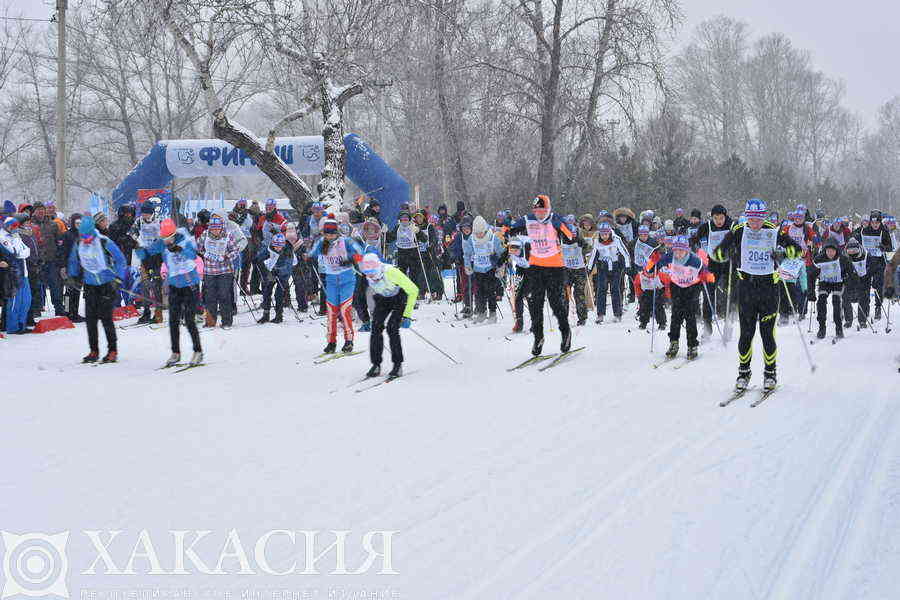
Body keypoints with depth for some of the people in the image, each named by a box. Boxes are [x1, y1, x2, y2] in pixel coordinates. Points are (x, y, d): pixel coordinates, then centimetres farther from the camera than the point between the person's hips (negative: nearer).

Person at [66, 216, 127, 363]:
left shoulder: (104, 242, -15)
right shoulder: (78, 244, -1)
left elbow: (120, 260, -7)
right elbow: (73, 261, 19)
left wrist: (118, 279, -11)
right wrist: (72, 276, 16)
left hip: (107, 284, -5)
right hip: (90, 285, 5)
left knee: (105, 317, -9)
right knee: (90, 318, 0)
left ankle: (113, 350, 1)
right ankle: (94, 351, 10)